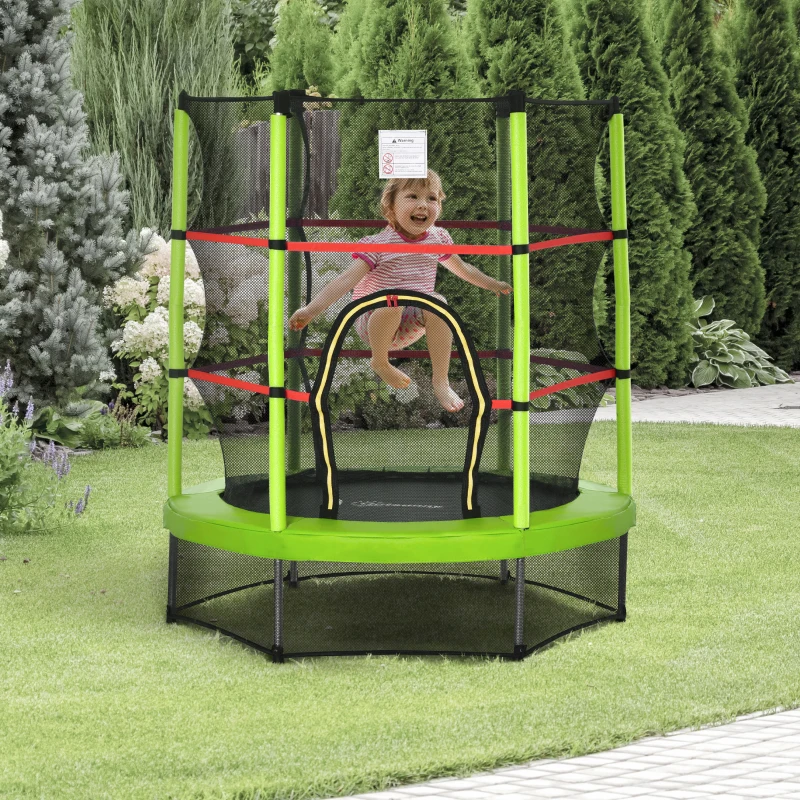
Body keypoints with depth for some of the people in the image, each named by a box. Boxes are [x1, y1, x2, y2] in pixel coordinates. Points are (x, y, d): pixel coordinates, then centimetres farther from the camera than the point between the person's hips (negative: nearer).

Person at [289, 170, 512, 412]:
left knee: (437, 301, -27)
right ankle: (379, 362, -11)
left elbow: (461, 268, 22)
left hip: (410, 328, 4)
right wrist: (311, 310, -37)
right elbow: (346, 280, -24)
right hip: (373, 323, -4)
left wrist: (493, 284, 30)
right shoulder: (377, 244, -15)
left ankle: (441, 381, -22)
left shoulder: (437, 238, 1)